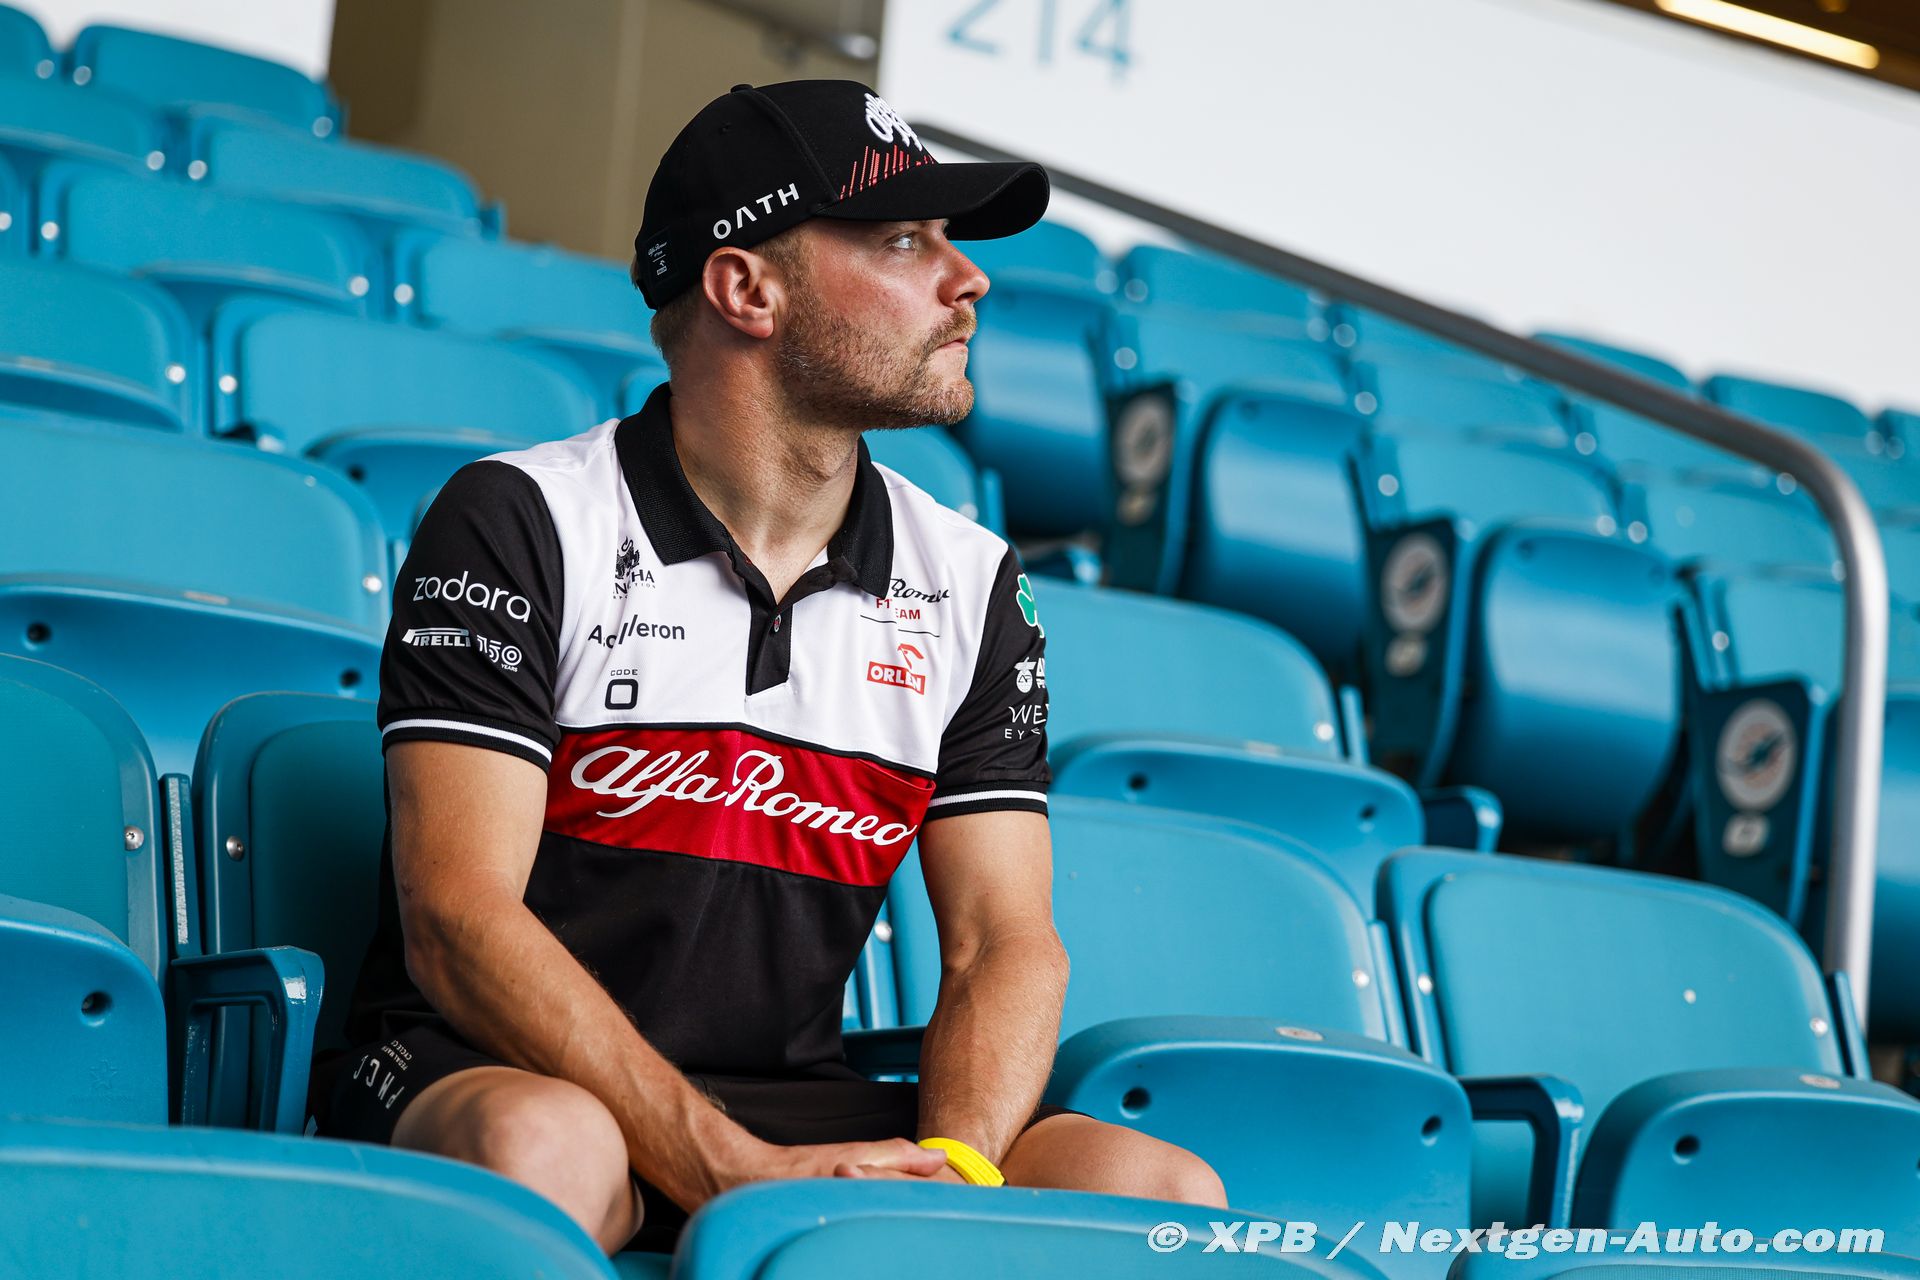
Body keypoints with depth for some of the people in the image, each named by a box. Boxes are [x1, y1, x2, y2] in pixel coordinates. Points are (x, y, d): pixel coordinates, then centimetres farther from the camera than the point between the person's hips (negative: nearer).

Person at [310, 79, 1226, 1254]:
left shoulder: (973, 584, 10)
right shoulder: (521, 523, -5)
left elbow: (1004, 946, 5)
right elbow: (459, 924, -14)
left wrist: (952, 1173, -18)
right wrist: (734, 1175, -25)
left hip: (797, 1104, 5)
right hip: (479, 1074, -4)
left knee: (1170, 1191, -20)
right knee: (537, 1148, -40)